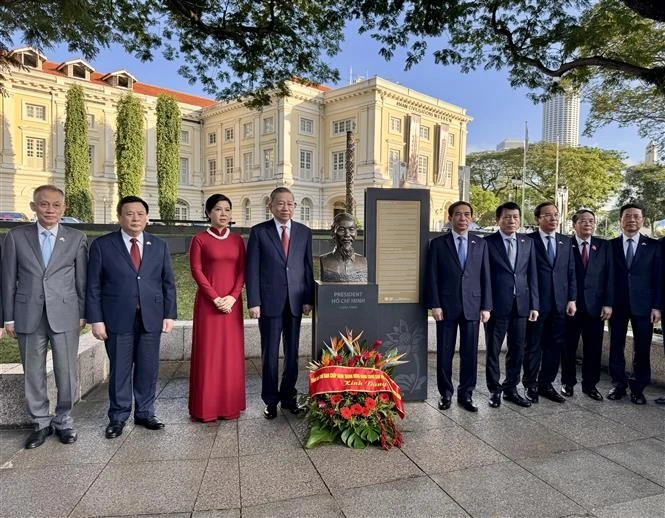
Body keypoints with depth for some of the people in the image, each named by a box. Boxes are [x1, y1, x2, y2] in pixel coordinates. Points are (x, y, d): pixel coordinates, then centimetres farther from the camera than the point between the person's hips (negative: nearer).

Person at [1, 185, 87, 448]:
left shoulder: (77, 238, 2)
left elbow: (82, 279, 3)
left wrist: (83, 313, 2)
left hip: (65, 315, -1)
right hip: (28, 316, 1)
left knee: (67, 372, 5)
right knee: (33, 373, 10)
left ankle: (63, 421, 24)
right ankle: (41, 423, 27)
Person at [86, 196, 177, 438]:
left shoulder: (159, 246, 8)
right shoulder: (102, 245, 1)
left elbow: (168, 283, 7)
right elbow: (94, 286, 0)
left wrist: (169, 314, 1)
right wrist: (96, 319, -6)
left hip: (151, 318, 2)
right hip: (117, 318, -2)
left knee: (148, 368, 9)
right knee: (119, 369, 7)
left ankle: (145, 413, 25)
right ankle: (118, 417, 24)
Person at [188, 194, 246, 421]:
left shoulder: (237, 240, 9)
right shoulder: (200, 239, 0)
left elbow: (242, 271, 5)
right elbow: (196, 270, -6)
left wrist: (233, 296, -10)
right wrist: (215, 298, -14)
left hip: (232, 302, 3)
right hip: (208, 302, -3)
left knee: (231, 352, 6)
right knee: (208, 351, 1)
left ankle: (230, 404, 16)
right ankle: (207, 407, 11)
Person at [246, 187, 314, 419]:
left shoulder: (304, 232, 8)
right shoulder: (259, 232, 0)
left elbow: (308, 268, 8)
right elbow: (252, 269, -3)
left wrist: (309, 299, 2)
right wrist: (253, 302, -9)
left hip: (295, 302, 3)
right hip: (269, 302, -2)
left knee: (292, 352, 10)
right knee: (270, 354, 7)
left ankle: (288, 397, 25)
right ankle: (270, 400, 21)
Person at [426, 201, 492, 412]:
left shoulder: (480, 244, 9)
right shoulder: (438, 243, 2)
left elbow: (485, 276, 7)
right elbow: (432, 277, -1)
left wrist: (486, 306, 1)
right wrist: (434, 305, -8)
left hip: (472, 306, 2)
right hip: (447, 307, -2)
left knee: (470, 353, 7)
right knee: (444, 353, 6)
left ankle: (466, 394, 20)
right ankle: (445, 394, 20)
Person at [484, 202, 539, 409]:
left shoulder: (528, 243, 10)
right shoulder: (487, 242, -3)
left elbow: (532, 275, 9)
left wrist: (534, 305, 4)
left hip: (520, 304, 4)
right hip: (496, 305, -4)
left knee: (517, 349, 11)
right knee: (493, 350, 7)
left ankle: (511, 389, 26)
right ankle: (494, 390, 21)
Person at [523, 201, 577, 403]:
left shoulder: (566, 242, 12)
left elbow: (571, 273, 12)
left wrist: (571, 299, 5)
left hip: (559, 303, 5)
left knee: (554, 345, 10)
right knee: (533, 346, 5)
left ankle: (546, 384, 23)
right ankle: (530, 385, 17)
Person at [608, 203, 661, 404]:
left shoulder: (653, 245, 3)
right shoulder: (611, 245, 3)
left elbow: (658, 278, 1)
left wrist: (656, 306, -5)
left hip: (643, 305, 0)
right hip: (617, 304, 1)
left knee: (642, 349, 5)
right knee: (616, 347, 8)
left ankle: (638, 388, 18)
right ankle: (618, 384, 21)